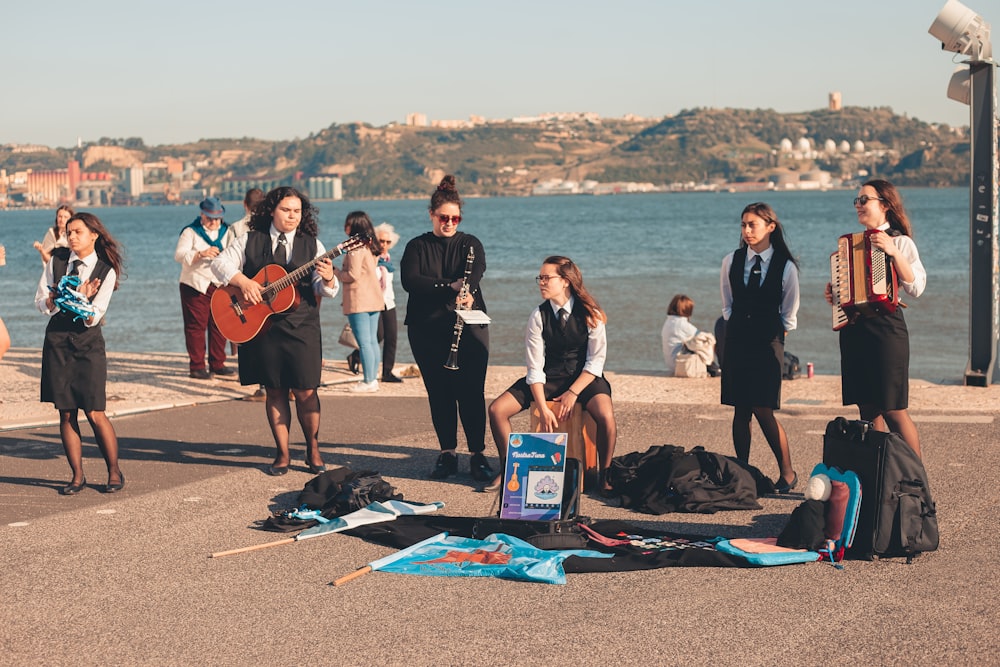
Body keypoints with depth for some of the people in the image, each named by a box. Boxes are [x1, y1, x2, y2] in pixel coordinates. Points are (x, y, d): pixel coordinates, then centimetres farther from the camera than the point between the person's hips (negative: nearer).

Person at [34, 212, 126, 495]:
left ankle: (114, 471, 9)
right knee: (66, 413, 3)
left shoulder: (106, 271, -4)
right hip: (57, 342, 3)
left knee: (95, 413, -7)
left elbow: (94, 318, -9)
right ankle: (77, 476, 12)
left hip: (88, 344, -3)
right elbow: (40, 301, 2)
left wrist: (83, 300, -28)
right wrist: (54, 298, -18)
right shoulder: (57, 260, 3)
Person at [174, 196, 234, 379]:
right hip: (196, 286, -4)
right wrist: (201, 254, -24)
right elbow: (179, 255, -10)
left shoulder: (227, 232, 13)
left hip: (220, 287, 4)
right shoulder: (190, 232, 0)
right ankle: (197, 366, 2)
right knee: (196, 326, -3)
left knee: (219, 326, 4)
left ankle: (217, 364, 14)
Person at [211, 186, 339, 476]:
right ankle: (282, 454, 15)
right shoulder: (250, 241, 6)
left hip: (301, 328, -1)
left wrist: (327, 280, -26)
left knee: (305, 391, -2)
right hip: (261, 327, 1)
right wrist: (243, 281, -15)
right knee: (274, 391, 6)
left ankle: (313, 450, 14)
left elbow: (325, 289, -2)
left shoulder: (312, 245, 4)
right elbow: (220, 263, 1)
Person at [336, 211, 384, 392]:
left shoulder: (356, 247, -14)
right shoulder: (371, 246, 14)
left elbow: (353, 275, -17)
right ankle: (373, 378, 14)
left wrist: (335, 273, -2)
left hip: (359, 300, -9)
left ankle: (368, 381, -8)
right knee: (372, 340, 11)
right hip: (374, 299, 9)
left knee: (364, 342, -7)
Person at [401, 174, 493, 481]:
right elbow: (409, 280, -9)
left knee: (471, 392, -6)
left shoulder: (470, 244, 9)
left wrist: (467, 292, -34)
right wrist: (450, 287, -20)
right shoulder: (417, 247, 8)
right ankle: (447, 454, 12)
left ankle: (478, 455, -2)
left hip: (469, 327, -1)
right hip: (427, 329, 1)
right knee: (439, 393, 3)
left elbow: (476, 271, -12)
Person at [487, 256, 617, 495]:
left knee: (606, 416, -33)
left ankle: (605, 475, -9)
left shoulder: (590, 314, -11)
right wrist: (542, 409, -19)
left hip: (583, 377, -2)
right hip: (547, 378, 3)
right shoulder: (538, 316, -7)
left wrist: (573, 392, -21)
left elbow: (595, 361, -9)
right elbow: (535, 367, -9)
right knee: (497, 410, -16)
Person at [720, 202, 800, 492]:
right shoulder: (731, 261, 4)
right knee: (740, 410, 3)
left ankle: (787, 472, 1)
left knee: (763, 410, -10)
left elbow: (788, 315, 6)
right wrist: (739, 328, 9)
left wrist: (773, 334, 5)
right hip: (737, 340, 3)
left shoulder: (785, 267, -5)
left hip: (768, 343, -3)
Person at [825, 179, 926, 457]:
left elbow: (916, 288, -16)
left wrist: (894, 253, -24)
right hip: (853, 329, 7)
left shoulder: (901, 242, -4)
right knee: (868, 410, 8)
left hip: (885, 327, -7)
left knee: (893, 411, -6)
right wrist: (833, 294, 8)